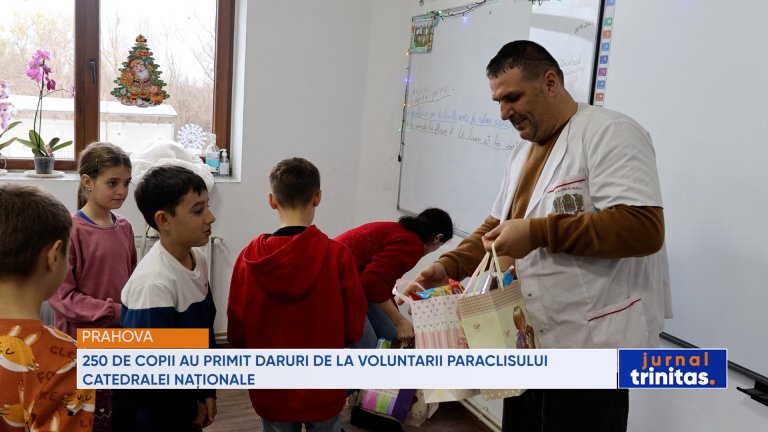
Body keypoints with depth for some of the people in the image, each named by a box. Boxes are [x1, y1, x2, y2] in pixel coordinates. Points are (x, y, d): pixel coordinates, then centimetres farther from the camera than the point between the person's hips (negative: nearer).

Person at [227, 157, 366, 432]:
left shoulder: (250, 257, -14)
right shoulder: (337, 255, -18)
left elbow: (236, 331, -6)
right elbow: (354, 328, -10)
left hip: (271, 390, 1)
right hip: (323, 388, -1)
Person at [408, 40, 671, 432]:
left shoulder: (610, 133, -12)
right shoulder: (523, 151, 15)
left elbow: (643, 227, -23)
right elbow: (496, 226, 19)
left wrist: (540, 232, -25)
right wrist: (449, 265, 2)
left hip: (587, 345, -8)